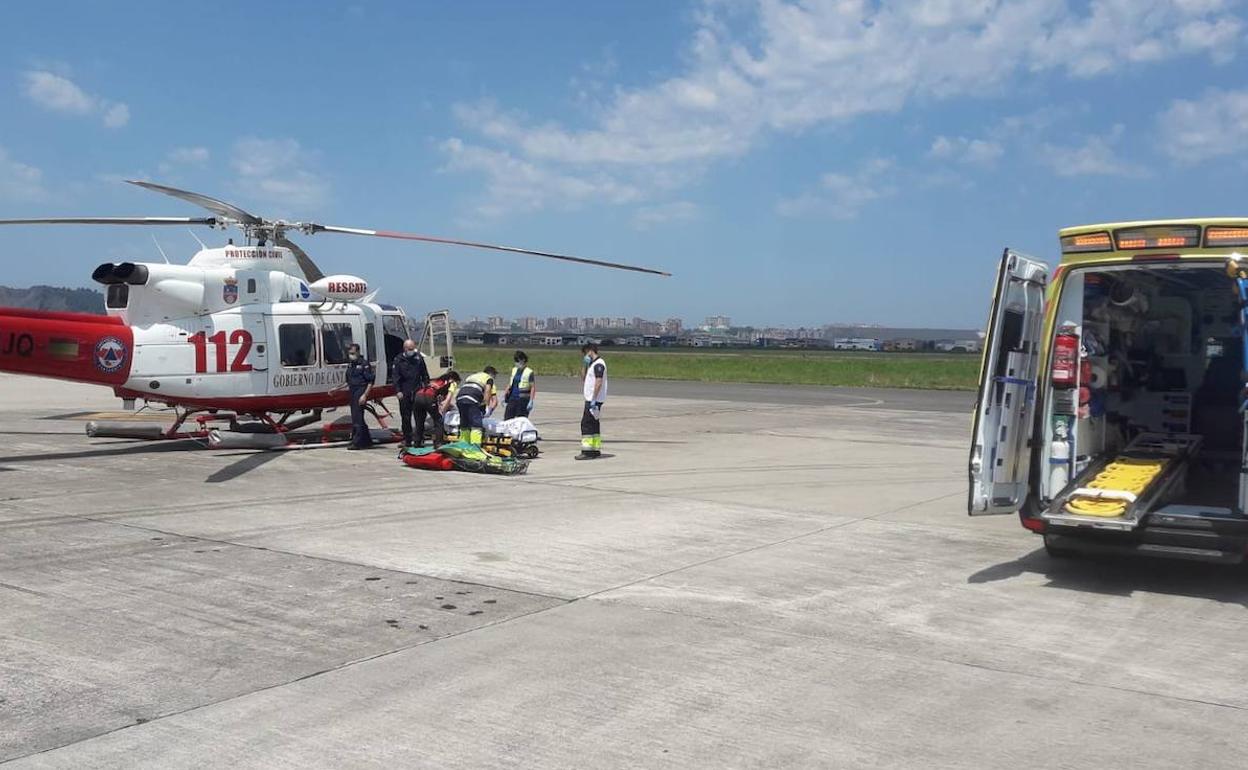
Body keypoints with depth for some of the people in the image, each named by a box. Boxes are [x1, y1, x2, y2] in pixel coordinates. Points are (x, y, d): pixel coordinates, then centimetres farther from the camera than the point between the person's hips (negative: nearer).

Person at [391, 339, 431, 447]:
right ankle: (407, 440, 13)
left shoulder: (419, 358, 6)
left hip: (418, 391, 1)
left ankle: (419, 440, 0)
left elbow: (425, 375, 13)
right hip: (404, 393, -1)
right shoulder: (398, 360, 2)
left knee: (420, 417, -4)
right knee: (405, 417, 5)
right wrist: (398, 391, -10)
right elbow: (396, 377, -1)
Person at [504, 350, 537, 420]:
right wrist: (505, 396, 17)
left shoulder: (529, 372, -8)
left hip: (523, 400, -6)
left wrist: (531, 401, -17)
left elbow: (533, 388, -10)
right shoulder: (514, 370, 12)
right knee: (507, 418, 3)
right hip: (513, 398, 6)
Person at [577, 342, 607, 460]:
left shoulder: (598, 364, -14)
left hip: (594, 400, -10)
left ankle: (587, 451, -13)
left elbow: (599, 383, -22)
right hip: (591, 399, 10)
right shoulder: (592, 364, 18)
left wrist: (593, 400, -24)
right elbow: (585, 378, 26)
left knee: (586, 424, -11)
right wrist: (586, 366, 13)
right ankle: (596, 450, 15)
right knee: (594, 424, 11)